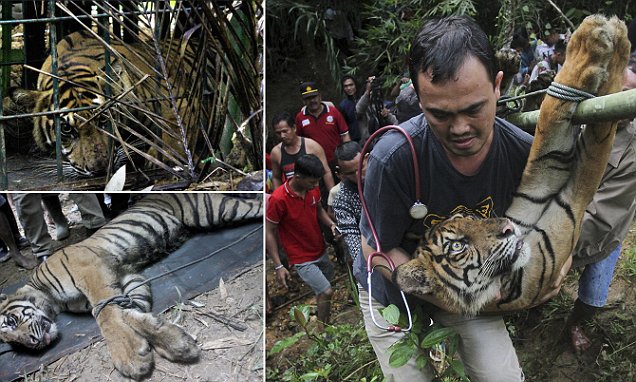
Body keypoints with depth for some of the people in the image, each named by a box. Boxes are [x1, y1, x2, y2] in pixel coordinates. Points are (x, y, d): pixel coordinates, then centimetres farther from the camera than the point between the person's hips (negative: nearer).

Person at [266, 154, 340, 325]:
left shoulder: (313, 189, -7)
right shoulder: (278, 199, -26)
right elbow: (269, 233, -17)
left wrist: (330, 224, -8)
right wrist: (278, 266, -17)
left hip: (321, 251, 7)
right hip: (302, 259, -6)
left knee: (323, 292, 18)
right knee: (326, 292, -12)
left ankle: (321, 321, 42)